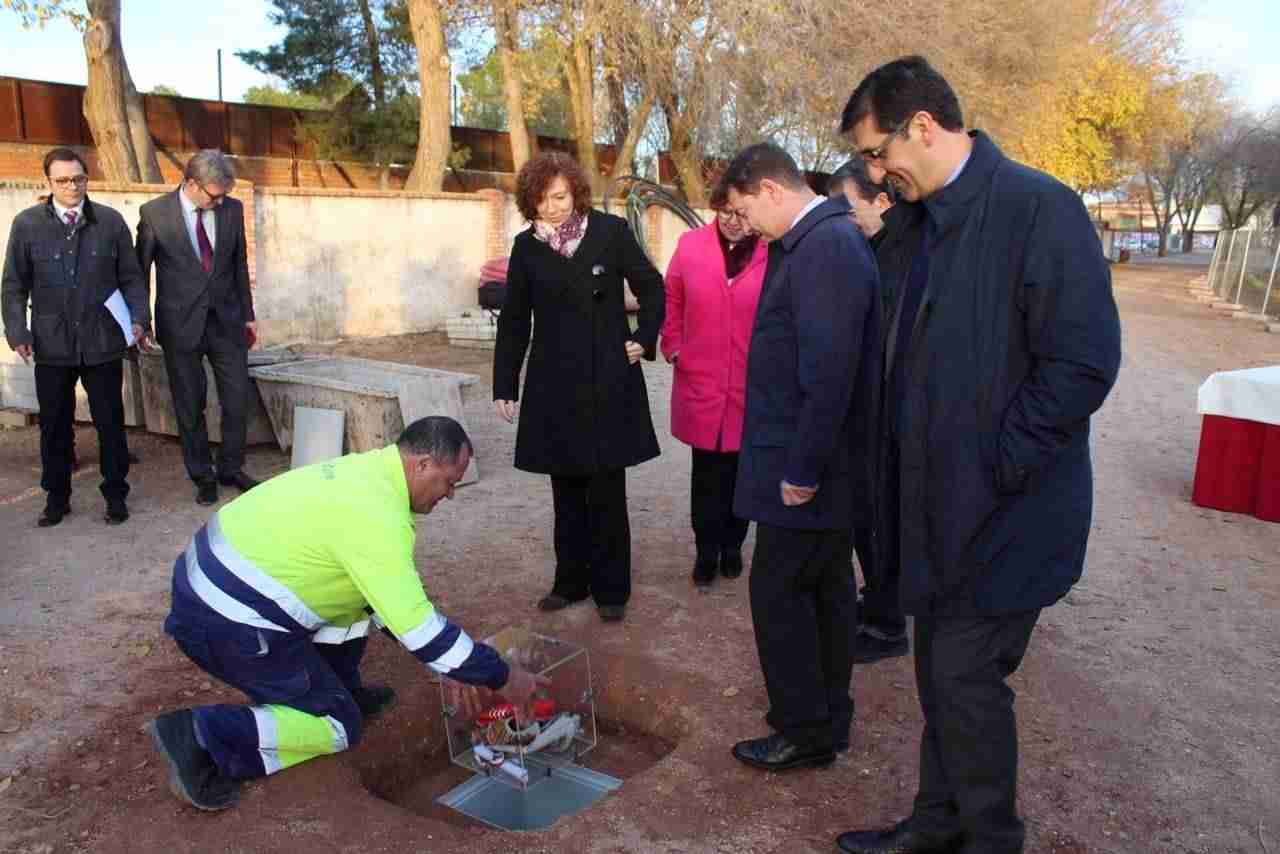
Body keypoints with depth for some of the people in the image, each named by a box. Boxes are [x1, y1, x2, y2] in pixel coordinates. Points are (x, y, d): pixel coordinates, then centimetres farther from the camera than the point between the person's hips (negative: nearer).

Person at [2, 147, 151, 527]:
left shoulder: (111, 221, 2)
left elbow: (131, 277, 5)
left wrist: (139, 317, -9)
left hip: (103, 343, 0)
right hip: (51, 345, 1)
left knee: (110, 422, 7)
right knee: (55, 425, 10)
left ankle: (116, 494, 21)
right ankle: (56, 498, 25)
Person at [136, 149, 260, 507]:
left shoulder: (232, 209, 0)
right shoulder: (155, 213, -9)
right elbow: (139, 270, 0)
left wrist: (248, 315, 12)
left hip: (226, 321, 2)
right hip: (181, 324, -2)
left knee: (238, 401, 5)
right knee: (190, 407, 8)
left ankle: (231, 468, 24)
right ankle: (202, 476, 23)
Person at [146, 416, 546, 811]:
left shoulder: (369, 472, 7)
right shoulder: (377, 515, -23)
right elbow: (418, 627, -21)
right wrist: (502, 677, -11)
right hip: (231, 620, -9)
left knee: (359, 588, 19)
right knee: (339, 725, 2)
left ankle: (340, 689, 27)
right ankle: (202, 736, -10)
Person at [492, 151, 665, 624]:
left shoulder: (611, 232, -4)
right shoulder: (526, 246, 3)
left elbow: (652, 289, 7)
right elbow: (513, 321, 7)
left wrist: (643, 339, -2)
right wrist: (504, 386, 6)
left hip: (609, 383, -2)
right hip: (554, 387, 2)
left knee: (606, 491, 2)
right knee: (567, 490, 9)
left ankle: (611, 588, 14)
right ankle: (571, 580, 23)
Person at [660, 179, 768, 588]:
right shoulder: (691, 245, -1)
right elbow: (671, 299, 11)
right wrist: (674, 348, 5)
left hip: (752, 385, -1)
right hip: (700, 381, 1)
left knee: (739, 470, 13)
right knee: (706, 471, 10)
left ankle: (732, 546, 31)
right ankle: (706, 550, 23)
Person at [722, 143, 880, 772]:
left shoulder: (824, 247, -20)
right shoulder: (824, 240, 11)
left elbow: (829, 372, -26)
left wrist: (801, 470, -21)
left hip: (805, 471, -10)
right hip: (826, 467, 10)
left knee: (779, 591, 2)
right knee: (825, 589, 18)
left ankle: (805, 734, 17)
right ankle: (828, 718, 34)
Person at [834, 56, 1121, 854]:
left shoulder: (1036, 207, -16)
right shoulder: (930, 220, 10)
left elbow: (1084, 364, -21)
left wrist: (993, 470, -17)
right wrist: (910, 472, 9)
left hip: (1003, 513, -8)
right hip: (940, 504, 8)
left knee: (967, 676, 1)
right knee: (941, 672, 17)